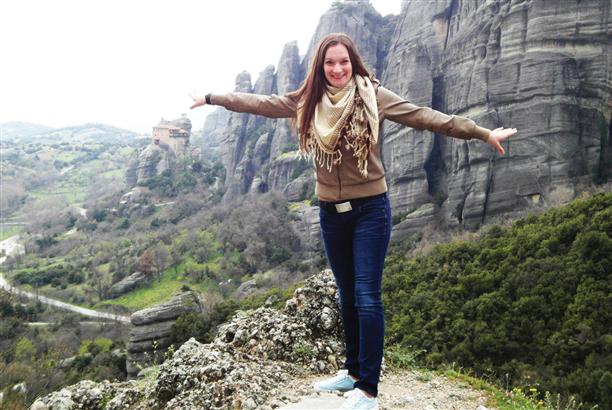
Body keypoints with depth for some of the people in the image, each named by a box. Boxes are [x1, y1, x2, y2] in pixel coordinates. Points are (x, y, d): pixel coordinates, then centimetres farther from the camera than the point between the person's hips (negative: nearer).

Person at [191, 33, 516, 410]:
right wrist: (211, 98, 17)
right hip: (331, 212, 4)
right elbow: (260, 103, 10)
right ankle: (354, 371, 31)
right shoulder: (309, 101, 3)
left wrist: (482, 133, -16)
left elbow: (425, 117, -11)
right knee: (347, 296, 15)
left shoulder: (373, 95, -7)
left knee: (367, 297, -5)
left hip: (370, 209, -4)